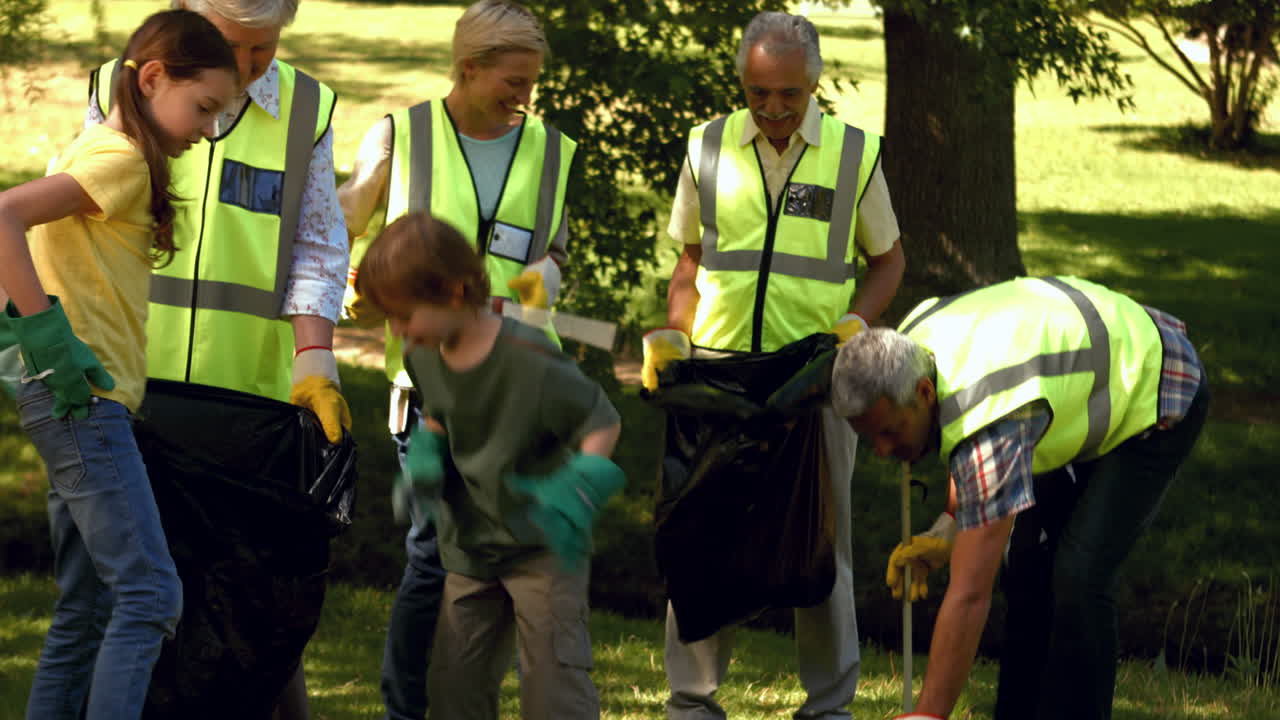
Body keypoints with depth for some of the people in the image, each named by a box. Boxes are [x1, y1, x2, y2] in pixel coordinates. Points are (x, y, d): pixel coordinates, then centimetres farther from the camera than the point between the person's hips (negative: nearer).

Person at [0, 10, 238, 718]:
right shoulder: (121, 160, -12)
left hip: (82, 402, 10)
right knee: (150, 594, -16)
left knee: (88, 614, 10)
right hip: (85, 400, -10)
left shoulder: (100, 151, 18)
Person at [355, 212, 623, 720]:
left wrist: (577, 489, -34)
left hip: (542, 545, -6)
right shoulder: (424, 356, -4)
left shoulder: (529, 361, -25)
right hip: (471, 544, 7)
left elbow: (602, 424, -17)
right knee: (454, 678, 8)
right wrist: (425, 458, -6)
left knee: (553, 677, -9)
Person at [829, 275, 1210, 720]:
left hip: (1155, 396, -9)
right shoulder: (909, 342, -15)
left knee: (1079, 578, -21)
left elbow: (969, 596, -40)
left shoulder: (989, 427, -40)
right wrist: (949, 523, -2)